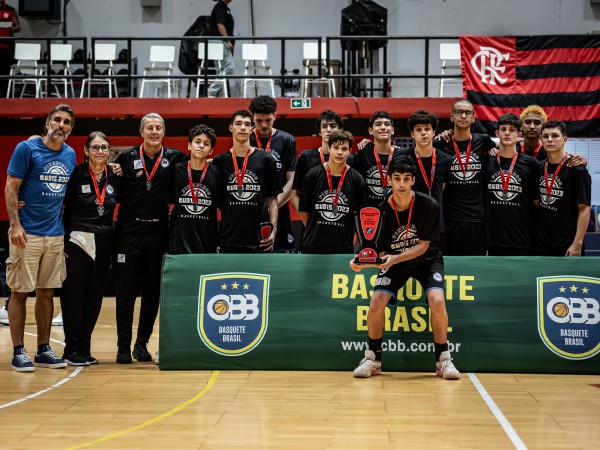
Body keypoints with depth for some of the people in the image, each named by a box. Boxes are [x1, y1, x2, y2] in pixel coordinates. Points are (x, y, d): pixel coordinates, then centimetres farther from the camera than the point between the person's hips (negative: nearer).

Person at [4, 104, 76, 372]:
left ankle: (44, 350, 17)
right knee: (20, 291, -1)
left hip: (56, 234, 5)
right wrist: (15, 225, -16)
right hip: (27, 232, -5)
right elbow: (11, 187, -7)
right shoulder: (26, 148, -6)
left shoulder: (70, 155, 10)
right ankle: (19, 352, 5)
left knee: (46, 292, 9)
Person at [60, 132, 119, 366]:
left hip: (103, 242, 4)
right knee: (74, 296, -1)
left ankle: (84, 349, 17)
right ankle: (71, 350, 7)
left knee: (94, 297, 8)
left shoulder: (113, 176, 7)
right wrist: (62, 238, -11)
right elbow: (61, 204, -4)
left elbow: (117, 201, 20)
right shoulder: (76, 174, -5)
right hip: (77, 241, -4)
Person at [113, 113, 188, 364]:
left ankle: (142, 344, 18)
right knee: (126, 291, 1)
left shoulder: (173, 158, 4)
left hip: (158, 233, 1)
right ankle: (123, 346, 9)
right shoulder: (127, 157, 3)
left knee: (153, 293, 6)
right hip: (128, 232, -1)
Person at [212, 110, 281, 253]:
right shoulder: (220, 161, 4)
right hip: (229, 239, 0)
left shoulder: (266, 160, 4)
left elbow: (272, 199, 6)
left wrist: (273, 230, -4)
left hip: (259, 238, 0)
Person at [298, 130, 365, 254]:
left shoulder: (356, 179, -2)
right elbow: (303, 211, 7)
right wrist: (313, 231, 8)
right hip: (313, 245, 0)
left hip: (343, 247, 0)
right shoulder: (313, 175, -1)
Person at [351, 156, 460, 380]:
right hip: (394, 263, 2)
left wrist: (395, 258, -34)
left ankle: (443, 359, -7)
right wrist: (361, 260, -34)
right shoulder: (381, 211, -18)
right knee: (377, 301, -19)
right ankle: (373, 358, 2)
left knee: (437, 300, -26)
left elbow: (423, 245, -19)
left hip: (427, 260, -1)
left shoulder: (429, 206, -22)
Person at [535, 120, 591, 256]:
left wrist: (577, 244, -18)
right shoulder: (540, 167, 8)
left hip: (566, 245, -6)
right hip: (541, 243, 6)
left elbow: (584, 209, -12)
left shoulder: (577, 170, -9)